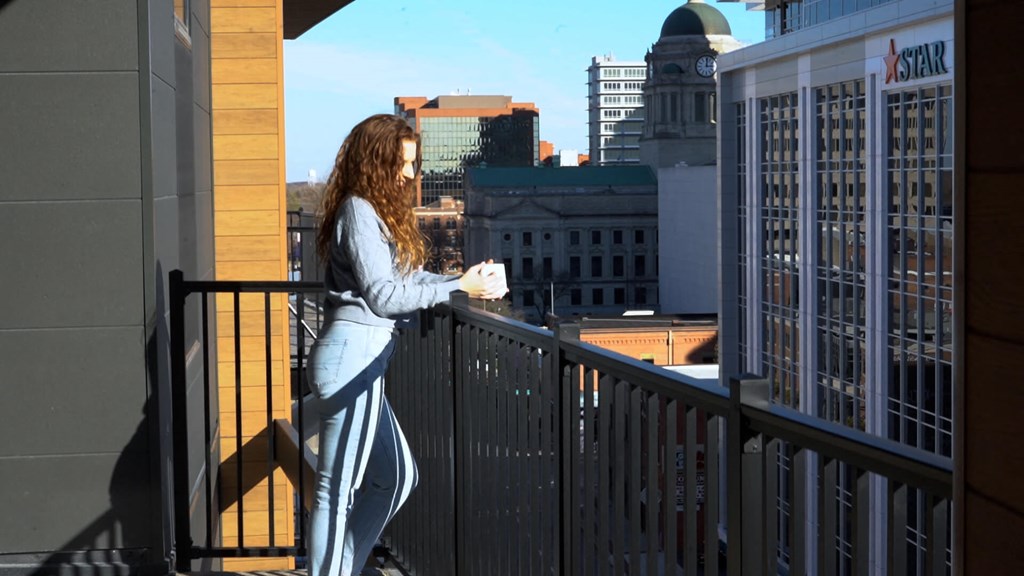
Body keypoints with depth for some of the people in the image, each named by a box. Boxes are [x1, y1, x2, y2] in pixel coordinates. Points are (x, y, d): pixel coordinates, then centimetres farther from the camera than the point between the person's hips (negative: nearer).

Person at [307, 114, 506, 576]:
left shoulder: (377, 212, 19)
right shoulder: (358, 212, -11)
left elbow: (407, 278, 16)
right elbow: (383, 295, -15)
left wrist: (469, 282, 5)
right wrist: (459, 287, -12)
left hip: (361, 359, 10)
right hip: (353, 354, -10)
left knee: (396, 476, 16)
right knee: (338, 488, -4)